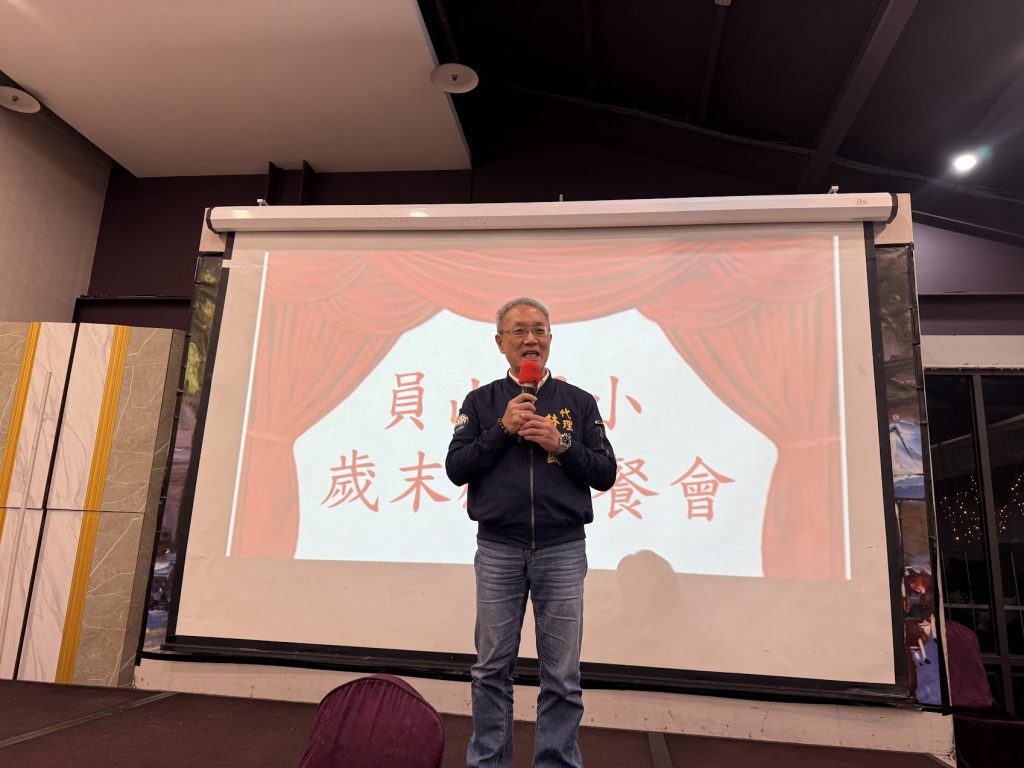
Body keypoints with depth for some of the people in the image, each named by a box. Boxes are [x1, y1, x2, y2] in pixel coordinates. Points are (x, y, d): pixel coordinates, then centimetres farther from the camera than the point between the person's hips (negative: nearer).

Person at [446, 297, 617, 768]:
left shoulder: (579, 402, 7)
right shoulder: (481, 402, 7)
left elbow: (605, 474, 4)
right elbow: (456, 468, 0)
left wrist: (560, 444, -11)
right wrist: (502, 430, -10)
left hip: (562, 549, 0)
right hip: (498, 549, 1)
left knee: (562, 674, 5)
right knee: (492, 668, 10)